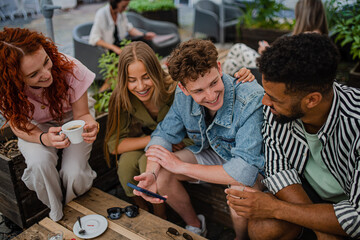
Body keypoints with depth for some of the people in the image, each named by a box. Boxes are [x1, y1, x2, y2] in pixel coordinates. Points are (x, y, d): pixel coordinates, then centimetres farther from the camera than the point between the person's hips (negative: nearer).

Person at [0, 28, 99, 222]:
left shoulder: (71, 69, -32)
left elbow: (81, 114, -20)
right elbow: (19, 126, -16)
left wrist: (90, 125, -44)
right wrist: (45, 138, -39)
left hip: (69, 119, 0)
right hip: (37, 127, 1)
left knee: (74, 174, -23)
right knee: (40, 163, -31)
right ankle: (55, 213, 2)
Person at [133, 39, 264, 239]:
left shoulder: (252, 100, -36)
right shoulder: (183, 96, -19)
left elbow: (244, 171, -39)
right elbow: (164, 134, -7)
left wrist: (181, 166, -32)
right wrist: (151, 172, -29)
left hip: (254, 164, -4)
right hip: (211, 153, 5)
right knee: (161, 173, -13)